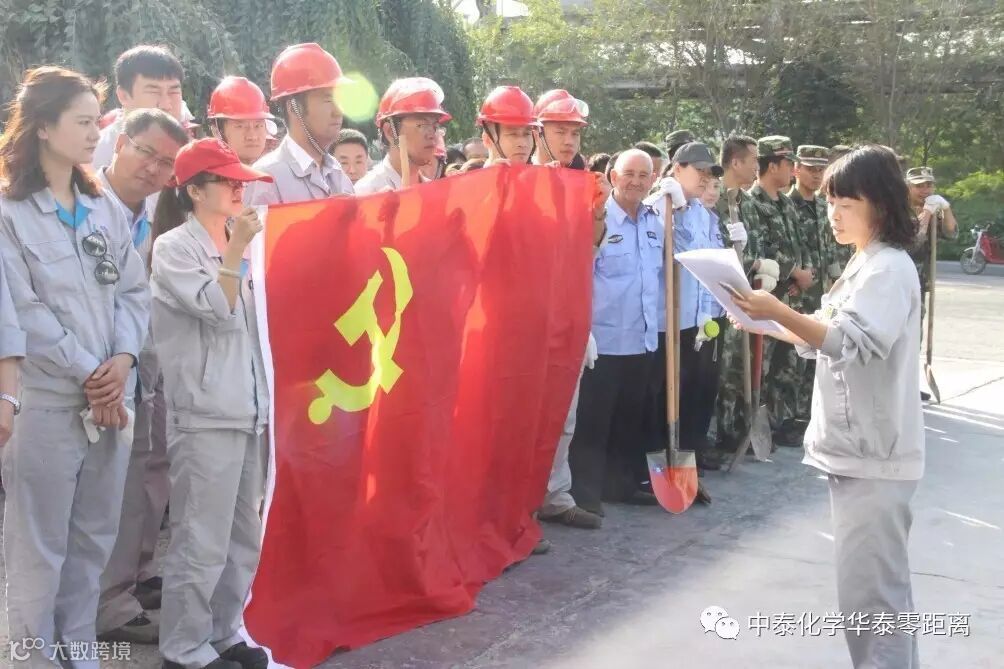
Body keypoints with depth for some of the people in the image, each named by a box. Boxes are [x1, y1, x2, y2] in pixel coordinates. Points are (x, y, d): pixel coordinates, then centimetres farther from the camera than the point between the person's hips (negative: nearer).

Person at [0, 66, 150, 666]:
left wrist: (123, 359, -8)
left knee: (95, 540, 14)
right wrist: (88, 374, -12)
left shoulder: (107, 209, 13)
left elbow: (135, 291, 8)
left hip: (113, 399, 6)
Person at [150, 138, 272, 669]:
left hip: (246, 410, 8)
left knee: (243, 537, 13)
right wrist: (237, 248, -14)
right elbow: (218, 310, -18)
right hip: (204, 415, -8)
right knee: (201, 541, -4)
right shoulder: (173, 247, -7)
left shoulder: (234, 246, 15)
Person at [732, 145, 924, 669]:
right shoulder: (863, 266, 17)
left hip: (873, 455, -10)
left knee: (869, 590, -7)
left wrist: (778, 312, -33)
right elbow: (828, 341, 21)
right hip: (852, 449, 10)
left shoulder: (889, 269, -13)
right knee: (879, 584, 16)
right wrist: (776, 324, 7)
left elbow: (853, 344, -26)